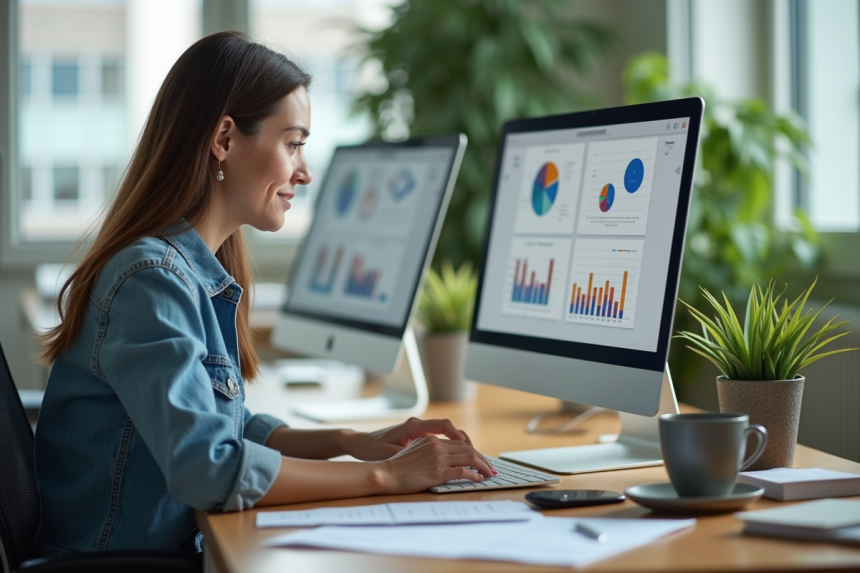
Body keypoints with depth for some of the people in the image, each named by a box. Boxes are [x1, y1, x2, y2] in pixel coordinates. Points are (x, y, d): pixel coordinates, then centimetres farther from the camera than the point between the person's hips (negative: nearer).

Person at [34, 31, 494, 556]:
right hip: (124, 557, -8)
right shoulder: (151, 277, -18)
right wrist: (384, 475, -19)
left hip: (184, 546, 8)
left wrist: (351, 443, 4)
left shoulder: (201, 272, 9)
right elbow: (209, 469, -26)